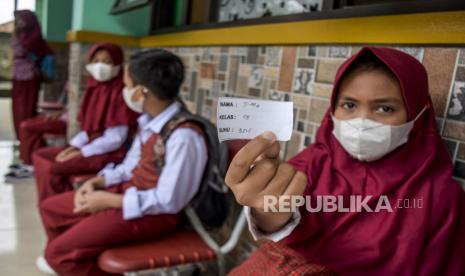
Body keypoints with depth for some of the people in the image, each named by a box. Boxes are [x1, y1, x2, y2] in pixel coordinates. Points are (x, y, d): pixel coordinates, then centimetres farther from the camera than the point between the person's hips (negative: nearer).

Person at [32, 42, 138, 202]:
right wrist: (73, 147, -1)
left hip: (111, 153, -9)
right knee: (40, 156, 4)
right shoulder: (95, 89, 9)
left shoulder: (122, 93, -16)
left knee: (52, 169, -21)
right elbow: (88, 129, 15)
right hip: (91, 145, 9)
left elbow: (116, 139, -19)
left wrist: (81, 153, -15)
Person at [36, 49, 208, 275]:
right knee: (50, 208, 16)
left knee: (59, 252, -13)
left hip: (155, 212, -8)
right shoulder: (149, 120, -1)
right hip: (130, 190, 9)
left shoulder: (183, 136, -28)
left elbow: (168, 201, -25)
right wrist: (97, 182, -3)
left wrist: (110, 201, -19)